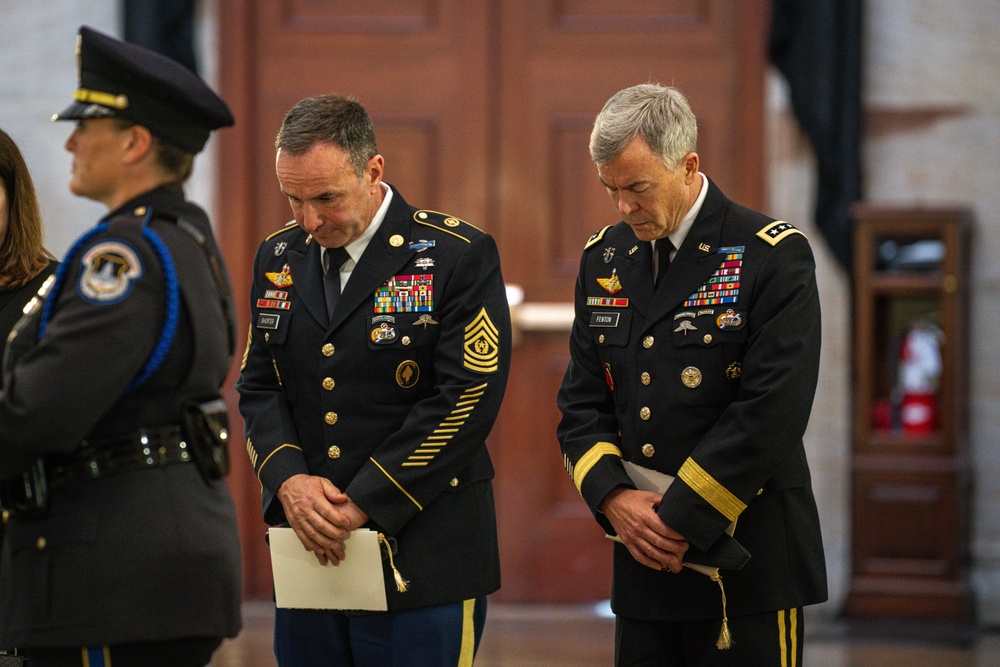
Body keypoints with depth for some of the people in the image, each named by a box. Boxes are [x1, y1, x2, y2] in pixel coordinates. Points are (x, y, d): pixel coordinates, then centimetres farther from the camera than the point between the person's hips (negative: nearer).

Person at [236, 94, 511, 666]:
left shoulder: (460, 257, -7)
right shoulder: (279, 259, 12)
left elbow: (467, 399, -13)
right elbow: (259, 388, 12)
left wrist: (362, 504, -15)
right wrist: (289, 479, -9)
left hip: (421, 566, -5)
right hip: (310, 555, 5)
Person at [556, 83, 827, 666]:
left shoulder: (774, 256, -8)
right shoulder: (605, 258, 11)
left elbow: (771, 413, -15)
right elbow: (582, 400, 11)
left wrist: (681, 519, -15)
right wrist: (612, 497, -7)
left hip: (747, 561, -5)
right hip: (643, 563, 5)